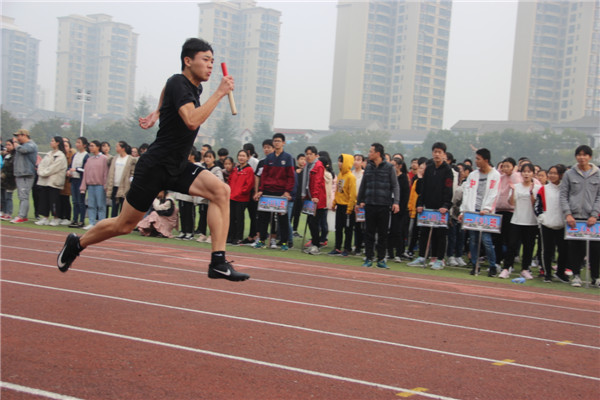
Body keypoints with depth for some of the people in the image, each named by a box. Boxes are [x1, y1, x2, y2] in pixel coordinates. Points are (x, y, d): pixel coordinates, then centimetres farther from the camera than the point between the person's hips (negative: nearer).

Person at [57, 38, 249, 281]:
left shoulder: (194, 87, 9)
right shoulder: (178, 83, -17)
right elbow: (192, 121, -35)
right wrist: (220, 93, -29)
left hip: (179, 167, 7)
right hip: (156, 166, -7)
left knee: (221, 191, -17)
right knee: (124, 225, 4)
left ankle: (218, 263, -19)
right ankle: (77, 244, 32)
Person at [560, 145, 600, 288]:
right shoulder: (569, 174, 7)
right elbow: (563, 195, 4)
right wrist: (567, 214, -7)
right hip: (574, 217, 0)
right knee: (575, 248, 1)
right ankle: (576, 275, 13)